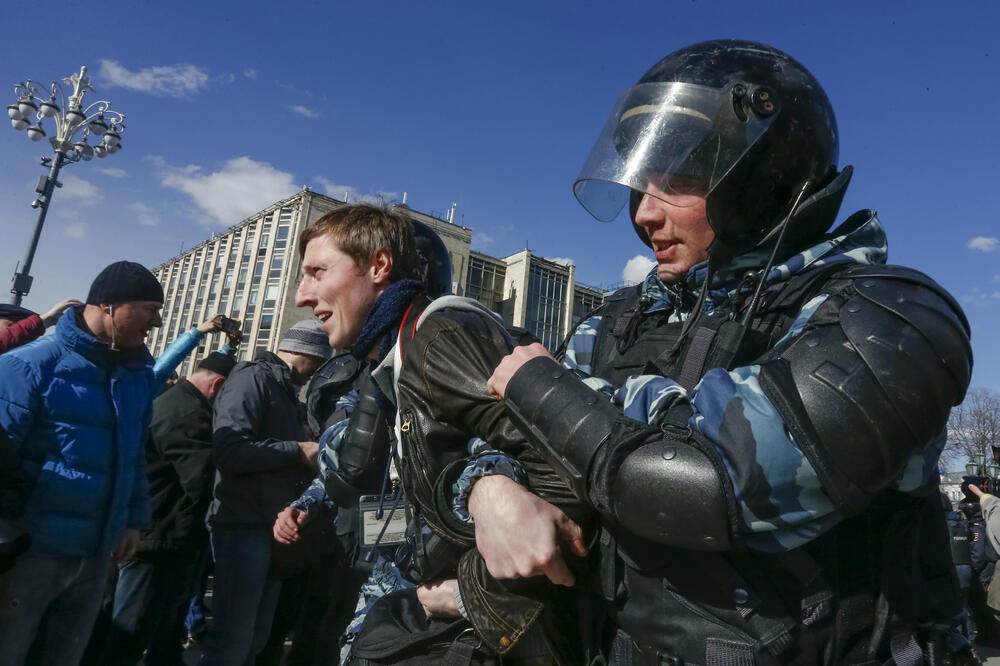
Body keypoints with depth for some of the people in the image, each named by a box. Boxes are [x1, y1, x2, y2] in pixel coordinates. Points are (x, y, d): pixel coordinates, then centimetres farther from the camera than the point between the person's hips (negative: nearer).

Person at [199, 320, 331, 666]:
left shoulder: (287, 391, 17)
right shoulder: (252, 379, -12)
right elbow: (229, 449, -26)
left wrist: (309, 454, 5)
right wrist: (299, 451, -18)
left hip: (274, 526, 9)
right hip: (244, 526, -9)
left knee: (255, 638, 16)